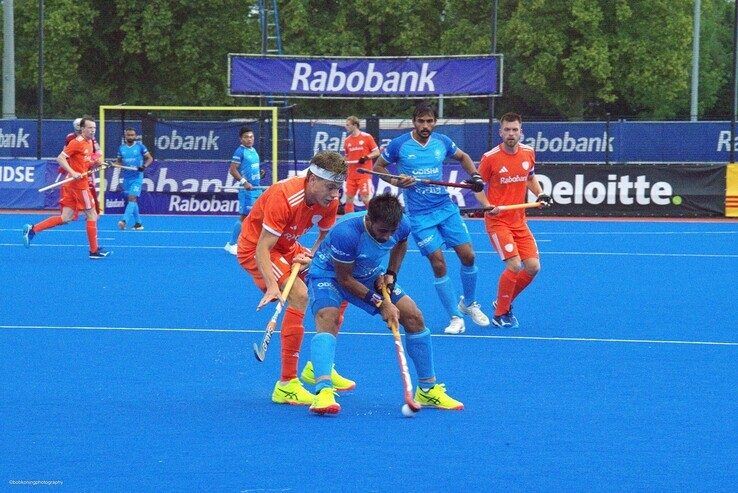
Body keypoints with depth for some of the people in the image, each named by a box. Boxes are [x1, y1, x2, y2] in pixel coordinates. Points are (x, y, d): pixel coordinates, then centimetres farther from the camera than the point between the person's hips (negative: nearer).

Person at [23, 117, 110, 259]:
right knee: (92, 215, -1)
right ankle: (94, 250, 7)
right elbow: (60, 158, -17)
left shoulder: (90, 143, 15)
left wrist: (95, 163, 4)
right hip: (79, 184, -9)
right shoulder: (77, 142, -12)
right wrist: (73, 172, -27)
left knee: (65, 218, 5)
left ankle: (32, 229, 5)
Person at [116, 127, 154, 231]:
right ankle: (138, 223, 18)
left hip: (137, 177, -5)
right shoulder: (122, 148, 7)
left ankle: (124, 220, -29)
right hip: (126, 178, 5)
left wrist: (144, 166, -18)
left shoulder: (140, 146, -3)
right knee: (130, 199, 9)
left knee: (132, 198, -17)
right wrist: (120, 166, -6)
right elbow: (119, 161, 17)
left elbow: (150, 158, 1)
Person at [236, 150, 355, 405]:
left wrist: (312, 256, -16)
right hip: (255, 247, -8)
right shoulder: (283, 197, -33)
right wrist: (272, 286, -46)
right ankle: (286, 385, -27)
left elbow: (325, 236, 6)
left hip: (288, 248, 8)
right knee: (299, 294, -29)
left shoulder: (329, 201, -11)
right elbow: (263, 248, -34)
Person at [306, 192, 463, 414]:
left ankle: (428, 390, 12)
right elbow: (344, 279, -27)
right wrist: (380, 304, -25)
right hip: (329, 274, -6)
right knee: (328, 320, -34)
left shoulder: (401, 226, -22)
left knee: (414, 317, -2)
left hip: (371, 275, 6)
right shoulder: (346, 233, -39)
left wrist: (391, 273, -5)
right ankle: (323, 392, -47)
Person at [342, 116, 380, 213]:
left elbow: (377, 153, -3)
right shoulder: (347, 141, 11)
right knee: (349, 198, 4)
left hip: (364, 174, -5)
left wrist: (366, 157, -18)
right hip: (351, 175, 5)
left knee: (365, 198, -10)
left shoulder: (367, 137, -4)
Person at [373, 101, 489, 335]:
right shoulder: (399, 145, -8)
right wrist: (395, 181, -13)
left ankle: (469, 303, 24)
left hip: (446, 208, 3)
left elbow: (463, 157, 20)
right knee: (438, 264, -8)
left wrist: (474, 175, 2)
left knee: (467, 255, -1)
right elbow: (378, 166, 4)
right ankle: (455, 318, 3)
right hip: (419, 215, -3)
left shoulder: (442, 142, 1)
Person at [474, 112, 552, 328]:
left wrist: (540, 194, 2)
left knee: (533, 267, -1)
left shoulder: (528, 153, 1)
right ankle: (500, 314, 0)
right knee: (514, 265, -18)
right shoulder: (490, 158, -12)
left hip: (519, 221, 6)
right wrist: (488, 206, -20)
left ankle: (503, 302, 22)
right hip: (497, 221, -6)